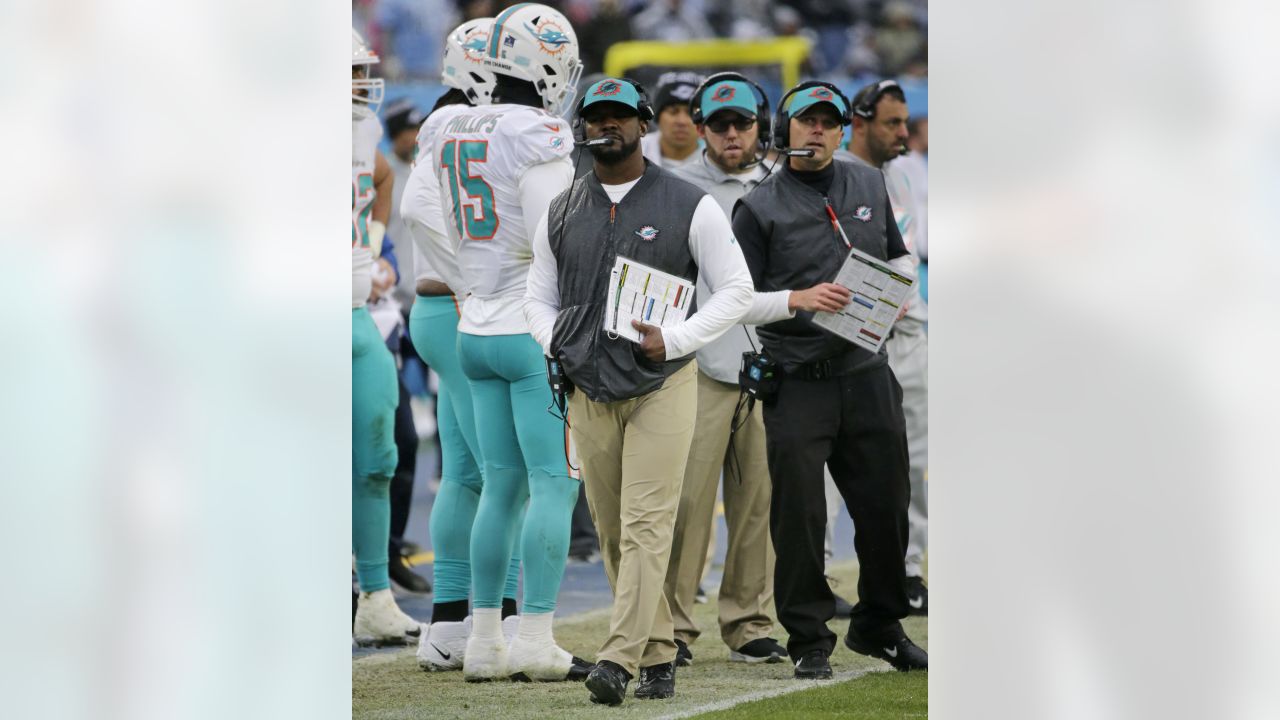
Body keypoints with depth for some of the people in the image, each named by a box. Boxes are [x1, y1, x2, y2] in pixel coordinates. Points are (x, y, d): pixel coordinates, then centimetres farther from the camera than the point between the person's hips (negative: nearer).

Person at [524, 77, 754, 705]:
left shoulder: (690, 206, 0)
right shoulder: (561, 215, 12)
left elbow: (735, 291, 0)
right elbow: (538, 298, 20)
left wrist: (672, 341, -12)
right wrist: (557, 346, -2)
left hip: (662, 387, -4)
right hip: (589, 394, 4)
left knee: (645, 528, -13)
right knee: (613, 534, 5)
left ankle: (618, 661, -21)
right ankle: (658, 656, 15)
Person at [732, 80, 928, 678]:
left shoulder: (870, 186, 13)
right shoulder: (759, 208, -1)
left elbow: (899, 258, 25)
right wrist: (798, 299, -19)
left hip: (867, 375, 4)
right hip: (798, 383, -4)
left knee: (886, 506, 8)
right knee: (799, 515, -4)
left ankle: (879, 627, 25)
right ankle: (809, 639, 7)